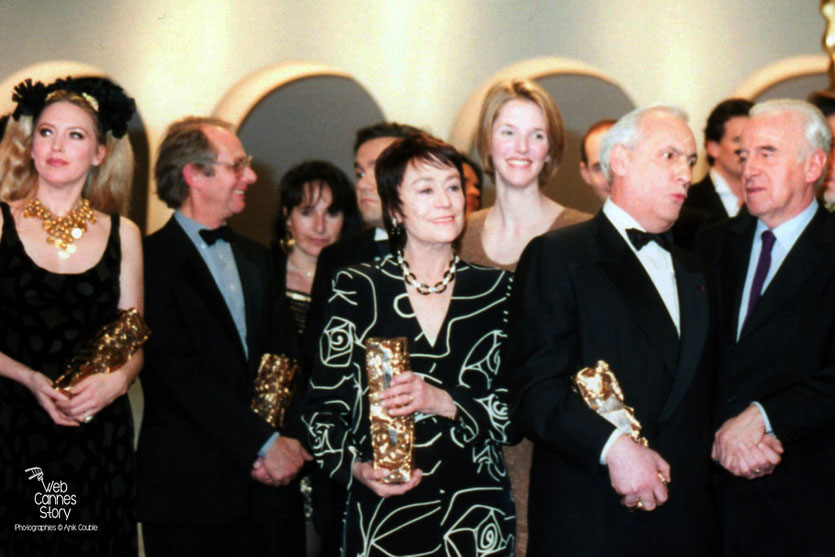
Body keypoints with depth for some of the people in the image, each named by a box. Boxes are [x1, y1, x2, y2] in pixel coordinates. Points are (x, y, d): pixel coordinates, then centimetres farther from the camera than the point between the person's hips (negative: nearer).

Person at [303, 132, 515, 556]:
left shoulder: (497, 290, 3)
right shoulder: (355, 290, 0)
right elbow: (322, 406, 1)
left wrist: (444, 403, -16)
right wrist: (354, 466, -16)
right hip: (380, 518, -1)